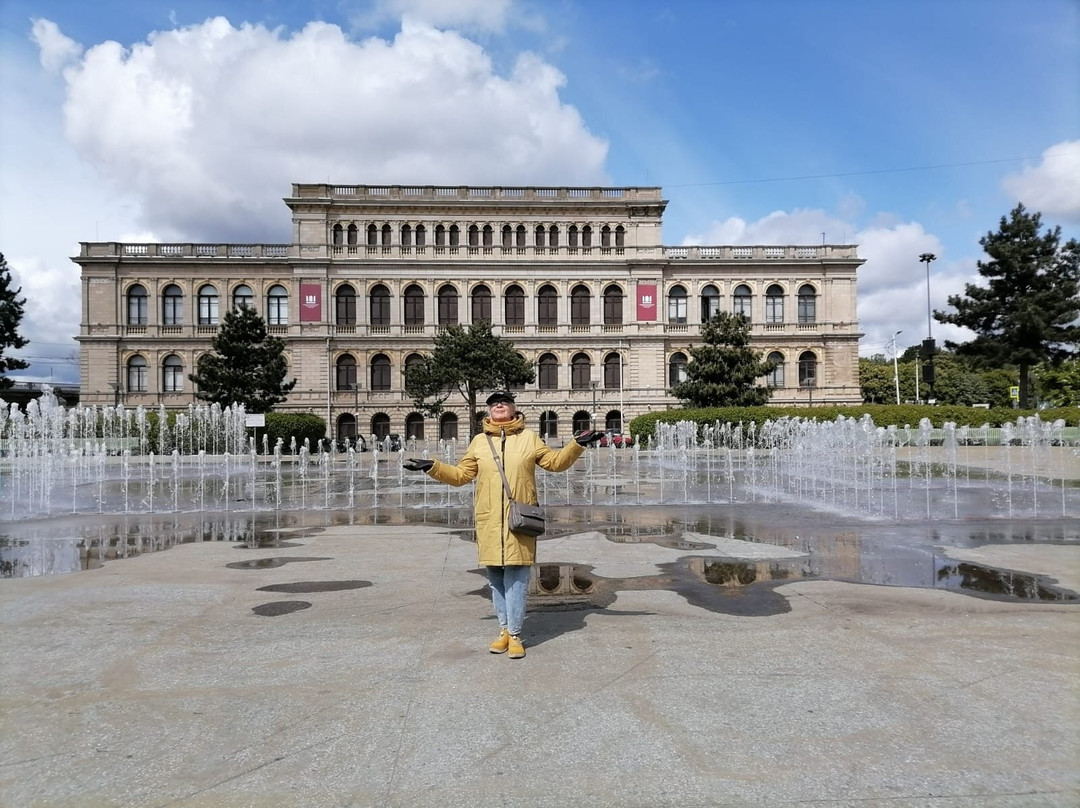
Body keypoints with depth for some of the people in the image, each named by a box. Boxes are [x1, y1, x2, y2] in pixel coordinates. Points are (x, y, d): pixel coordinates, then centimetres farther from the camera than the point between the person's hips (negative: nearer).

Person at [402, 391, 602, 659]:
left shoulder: (528, 437, 8)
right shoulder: (479, 441, 11)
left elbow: (555, 462, 11)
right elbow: (461, 474, 13)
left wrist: (577, 444, -1)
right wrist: (431, 467, 5)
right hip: (489, 521, 2)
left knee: (516, 577, -1)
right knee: (496, 577, 9)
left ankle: (515, 635, 10)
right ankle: (504, 630, 23)